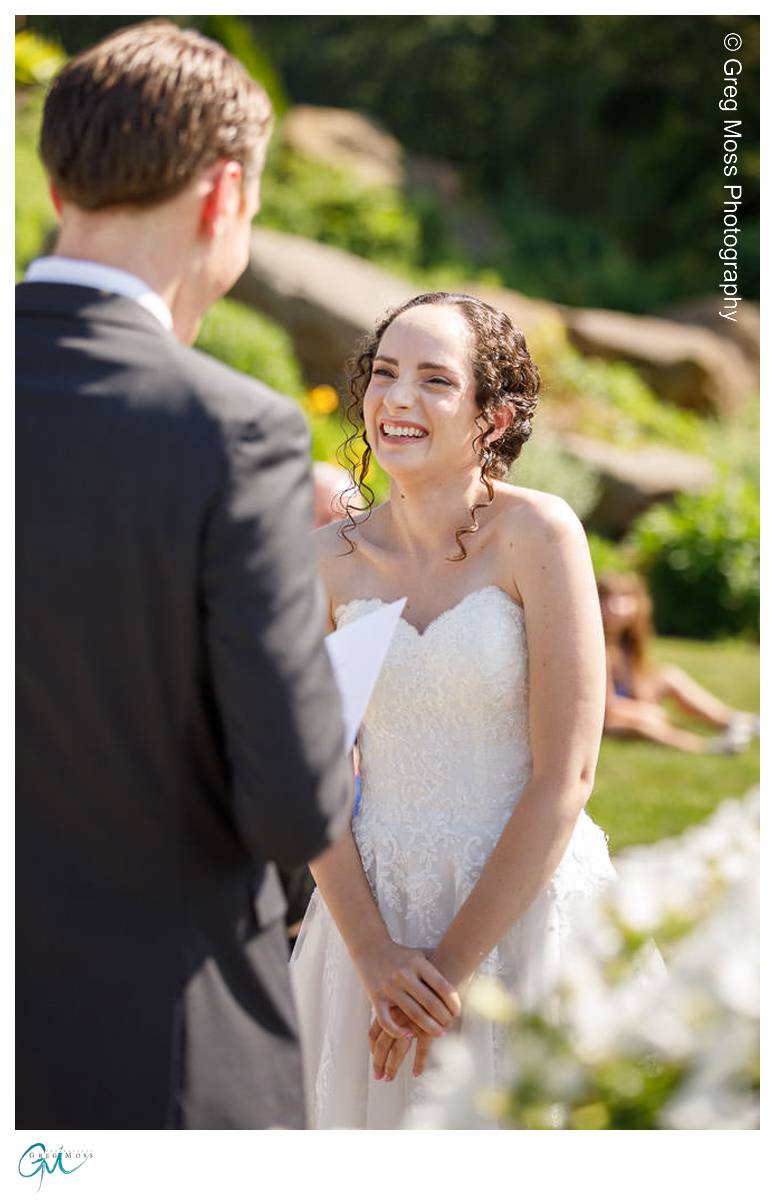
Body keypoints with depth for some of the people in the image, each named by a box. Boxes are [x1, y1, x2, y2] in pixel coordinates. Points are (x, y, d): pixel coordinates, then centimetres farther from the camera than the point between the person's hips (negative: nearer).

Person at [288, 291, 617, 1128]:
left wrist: (453, 963, -13)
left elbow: (566, 775, -14)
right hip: (371, 907, 3)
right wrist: (373, 953, -13)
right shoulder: (335, 556, -1)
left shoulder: (536, 532, -12)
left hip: (522, 905, -3)